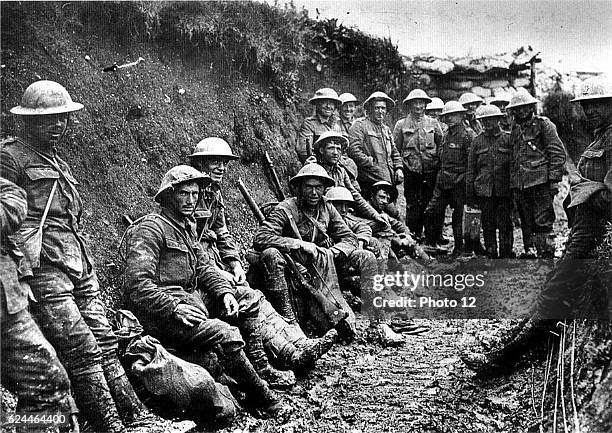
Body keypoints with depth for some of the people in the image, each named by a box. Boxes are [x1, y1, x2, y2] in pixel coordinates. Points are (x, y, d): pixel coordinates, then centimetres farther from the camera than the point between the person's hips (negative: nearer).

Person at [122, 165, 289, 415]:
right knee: (225, 335, -28)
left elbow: (203, 266, 17)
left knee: (250, 298, 10)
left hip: (190, 298, 10)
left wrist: (225, 292, -1)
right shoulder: (151, 228, -13)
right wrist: (175, 308, -28)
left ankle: (261, 369, 10)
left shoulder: (186, 226, 18)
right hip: (160, 313, -10)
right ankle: (261, 396, -8)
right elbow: (137, 283, -22)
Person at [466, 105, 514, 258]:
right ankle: (491, 255, 16)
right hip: (484, 191, 2)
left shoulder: (508, 139, 3)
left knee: (505, 225, -1)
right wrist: (470, 195, 5)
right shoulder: (477, 142, 8)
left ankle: (506, 254, 10)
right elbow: (471, 170, 9)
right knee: (488, 225, 6)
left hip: (504, 190, -2)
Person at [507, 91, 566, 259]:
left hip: (540, 182, -6)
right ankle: (529, 253, 18)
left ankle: (547, 256, -4)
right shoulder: (515, 130, 19)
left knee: (543, 223, -8)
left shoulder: (544, 124, 0)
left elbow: (558, 153, -5)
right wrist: (512, 183, 17)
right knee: (527, 224, 11)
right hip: (520, 185, 6)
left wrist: (554, 179, -12)